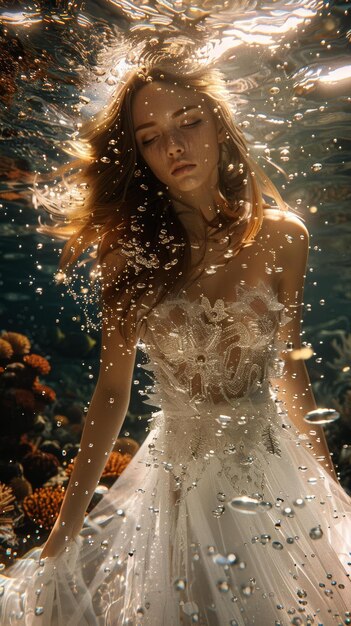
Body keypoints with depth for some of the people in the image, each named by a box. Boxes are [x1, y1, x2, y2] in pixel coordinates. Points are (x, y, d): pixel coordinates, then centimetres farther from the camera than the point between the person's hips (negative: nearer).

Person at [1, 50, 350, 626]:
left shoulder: (281, 238, -8)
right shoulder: (129, 252, -11)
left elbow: (289, 363, 2)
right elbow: (112, 391, -8)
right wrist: (63, 533, -4)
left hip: (272, 470, 1)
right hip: (177, 472, -1)